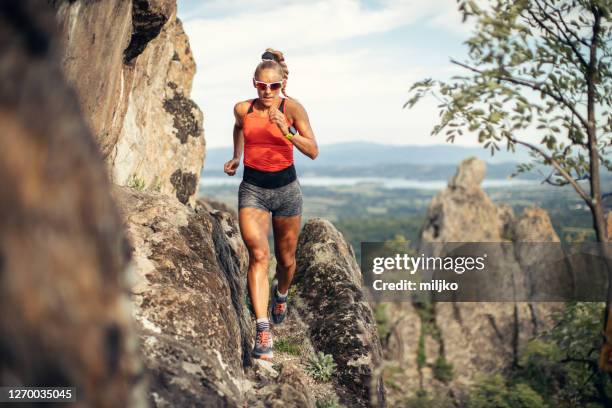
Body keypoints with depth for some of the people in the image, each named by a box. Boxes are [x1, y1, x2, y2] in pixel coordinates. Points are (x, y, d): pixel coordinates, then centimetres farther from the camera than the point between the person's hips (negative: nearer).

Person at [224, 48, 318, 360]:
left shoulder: (292, 108, -11)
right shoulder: (243, 109, -2)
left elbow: (313, 152, -18)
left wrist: (287, 131, -31)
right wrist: (236, 157, 20)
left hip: (285, 188, 0)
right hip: (252, 189, 0)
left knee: (286, 260, 14)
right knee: (258, 254, -20)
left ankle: (281, 294, 50)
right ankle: (263, 331, -24)